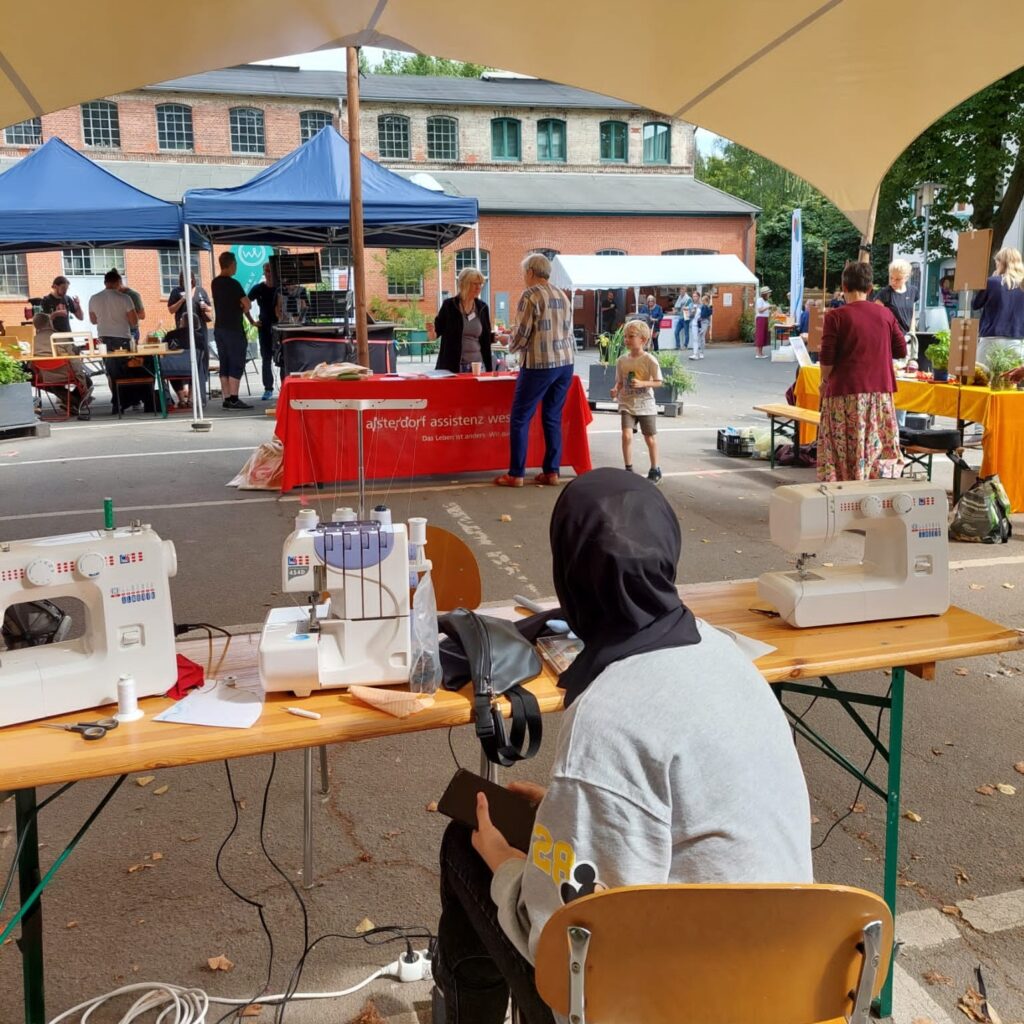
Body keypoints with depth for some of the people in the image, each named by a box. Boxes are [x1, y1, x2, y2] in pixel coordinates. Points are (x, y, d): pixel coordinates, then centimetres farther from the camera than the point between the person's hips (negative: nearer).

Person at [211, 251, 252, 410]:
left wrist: (237, 310, 11)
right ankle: (234, 400, -9)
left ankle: (226, 398, 10)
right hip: (233, 328, -8)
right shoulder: (233, 283, -14)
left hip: (219, 327, 8)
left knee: (224, 364, 9)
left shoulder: (215, 283, 11)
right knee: (237, 364, -5)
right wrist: (242, 311, 3)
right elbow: (247, 304, -16)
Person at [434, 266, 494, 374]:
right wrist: (432, 332, -19)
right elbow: (438, 329, 4)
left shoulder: (482, 307, 8)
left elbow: (485, 338, 14)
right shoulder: (449, 305, -2)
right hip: (451, 366, -3)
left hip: (476, 365, 3)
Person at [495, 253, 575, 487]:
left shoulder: (530, 296, -8)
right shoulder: (563, 296, 13)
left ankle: (516, 474, 3)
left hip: (540, 363, -7)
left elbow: (521, 335, -9)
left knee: (520, 418, 2)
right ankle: (551, 472, 11)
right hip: (565, 363, 7)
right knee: (553, 418, 12)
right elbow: (568, 331, 15)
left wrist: (511, 346, 10)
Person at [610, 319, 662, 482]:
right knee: (626, 435, -14)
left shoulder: (649, 360, -11)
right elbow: (620, 381, 7)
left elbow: (658, 382, -9)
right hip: (627, 404, 2)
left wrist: (642, 383, -24)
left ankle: (655, 470, 26)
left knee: (650, 438, 8)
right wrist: (616, 390, -14)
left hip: (646, 404, -2)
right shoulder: (622, 360, 0)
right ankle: (629, 470, 0)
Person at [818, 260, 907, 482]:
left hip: (845, 392, -4)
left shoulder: (836, 316, -8)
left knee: (846, 455, 2)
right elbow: (901, 351, 10)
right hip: (880, 392, 4)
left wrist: (824, 382, 7)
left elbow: (826, 359, -9)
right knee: (877, 450, 11)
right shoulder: (885, 314, 5)